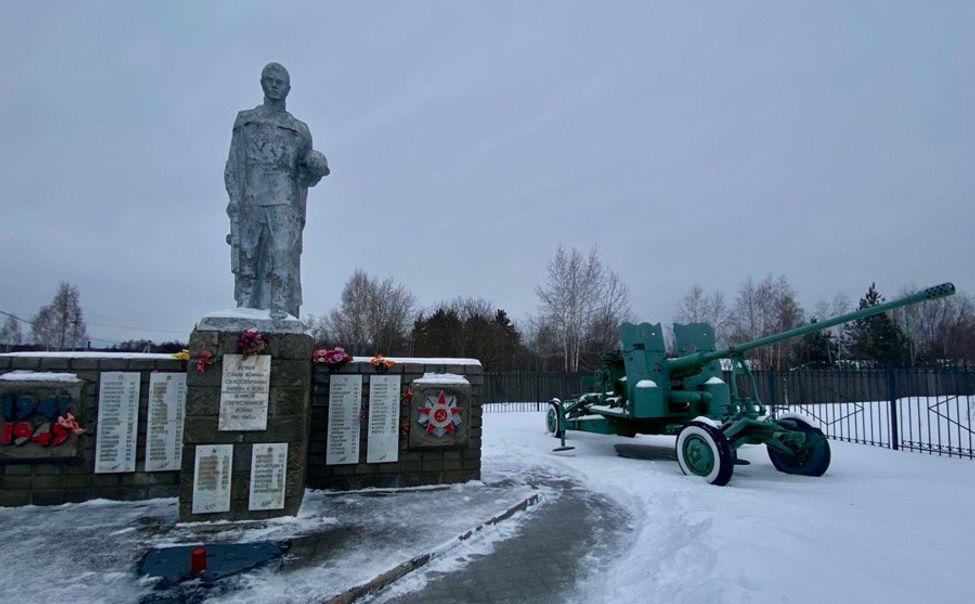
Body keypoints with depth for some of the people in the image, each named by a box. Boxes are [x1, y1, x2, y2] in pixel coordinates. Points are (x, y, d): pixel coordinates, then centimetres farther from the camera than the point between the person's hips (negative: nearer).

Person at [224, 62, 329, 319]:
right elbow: (234, 165, 11)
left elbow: (306, 177, 19)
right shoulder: (245, 120, 18)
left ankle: (281, 308, -17)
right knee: (246, 255, -1)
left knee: (283, 253, -14)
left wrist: (316, 167, -4)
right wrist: (233, 198, -2)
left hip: (285, 201, -1)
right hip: (249, 199, 1)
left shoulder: (299, 129, 18)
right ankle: (244, 309, 3)